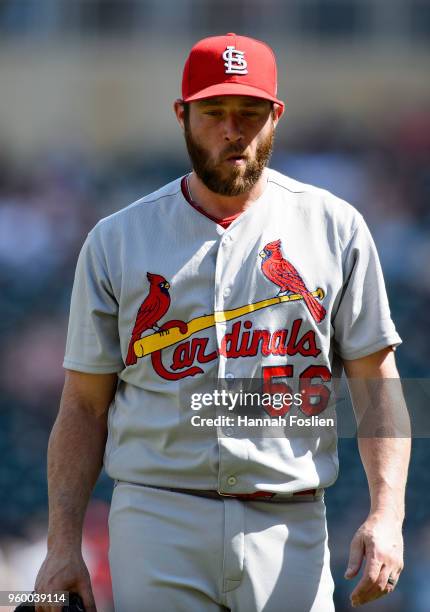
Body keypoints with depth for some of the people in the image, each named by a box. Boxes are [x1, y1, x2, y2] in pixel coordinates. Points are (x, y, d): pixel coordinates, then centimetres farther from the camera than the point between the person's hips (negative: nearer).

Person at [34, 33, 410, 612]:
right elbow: (84, 406, 8)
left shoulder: (334, 228, 7)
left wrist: (386, 515, -7)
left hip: (287, 530, 0)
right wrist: (63, 546, 0)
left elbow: (376, 384, 6)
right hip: (156, 520, 0)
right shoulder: (117, 239, 7)